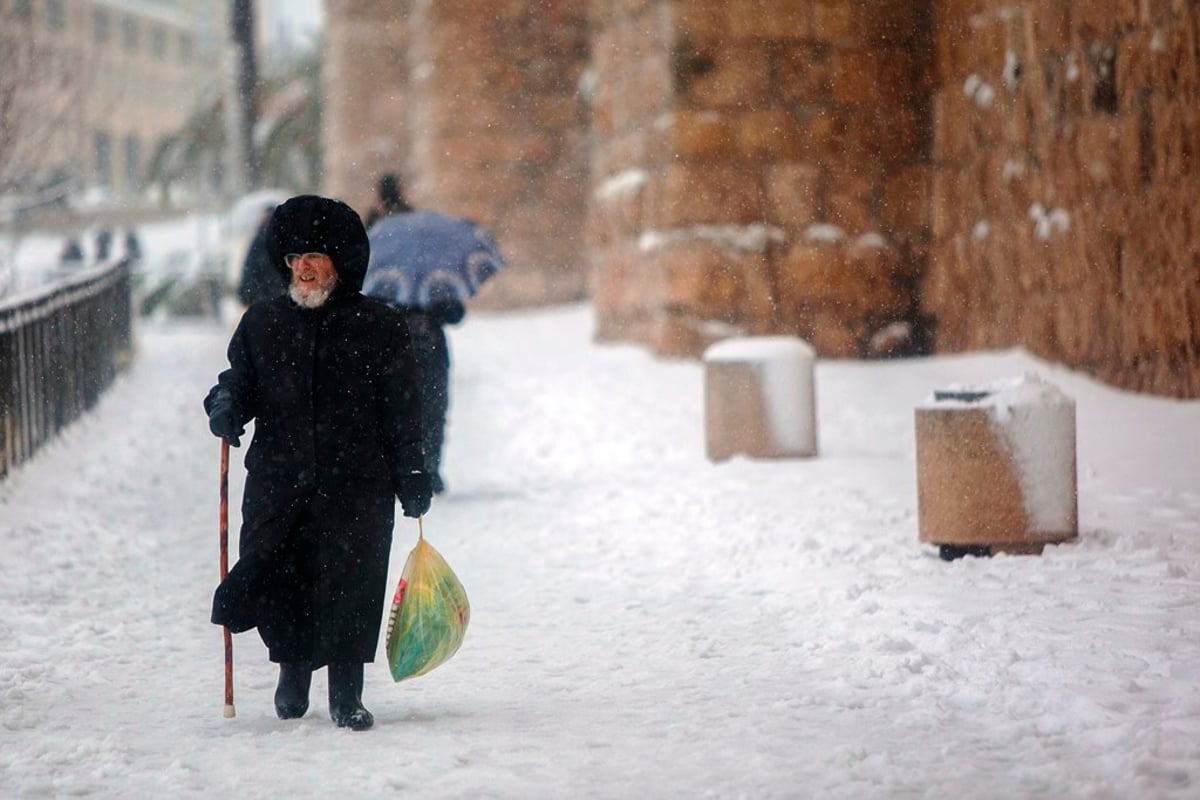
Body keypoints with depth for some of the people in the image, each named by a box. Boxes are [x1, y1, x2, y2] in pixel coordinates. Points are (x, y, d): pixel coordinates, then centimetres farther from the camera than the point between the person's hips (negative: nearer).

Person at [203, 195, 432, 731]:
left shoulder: (378, 326, 4)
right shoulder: (262, 323, 12)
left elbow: (402, 410, 6)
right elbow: (239, 380, 16)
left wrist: (411, 476, 2)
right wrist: (226, 405, -7)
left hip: (356, 486, -2)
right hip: (278, 481, 2)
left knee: (350, 586, -5)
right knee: (275, 582, -2)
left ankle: (346, 693, 9)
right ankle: (293, 666, 27)